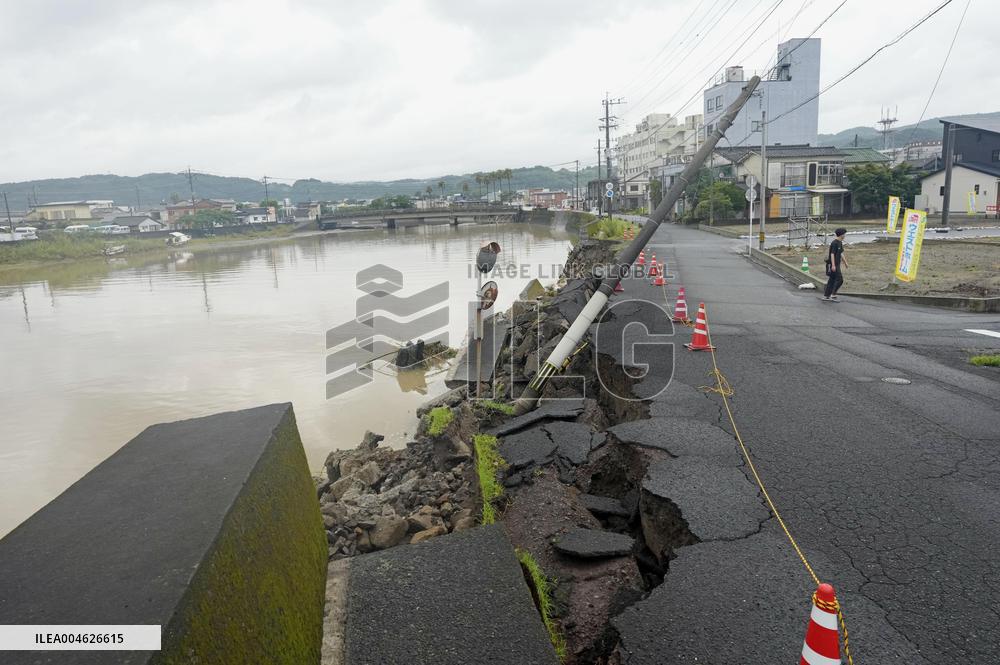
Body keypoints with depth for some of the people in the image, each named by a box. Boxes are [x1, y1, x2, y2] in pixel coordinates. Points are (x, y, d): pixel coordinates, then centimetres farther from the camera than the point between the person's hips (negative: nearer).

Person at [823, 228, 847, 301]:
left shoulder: (840, 243, 14)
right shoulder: (834, 243, -16)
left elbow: (841, 253, 24)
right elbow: (832, 254, -20)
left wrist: (845, 262, 28)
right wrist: (833, 265, -25)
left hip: (837, 264, 10)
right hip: (833, 265, -10)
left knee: (832, 280, 10)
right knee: (839, 279, -10)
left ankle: (826, 296, 13)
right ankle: (833, 295, -6)